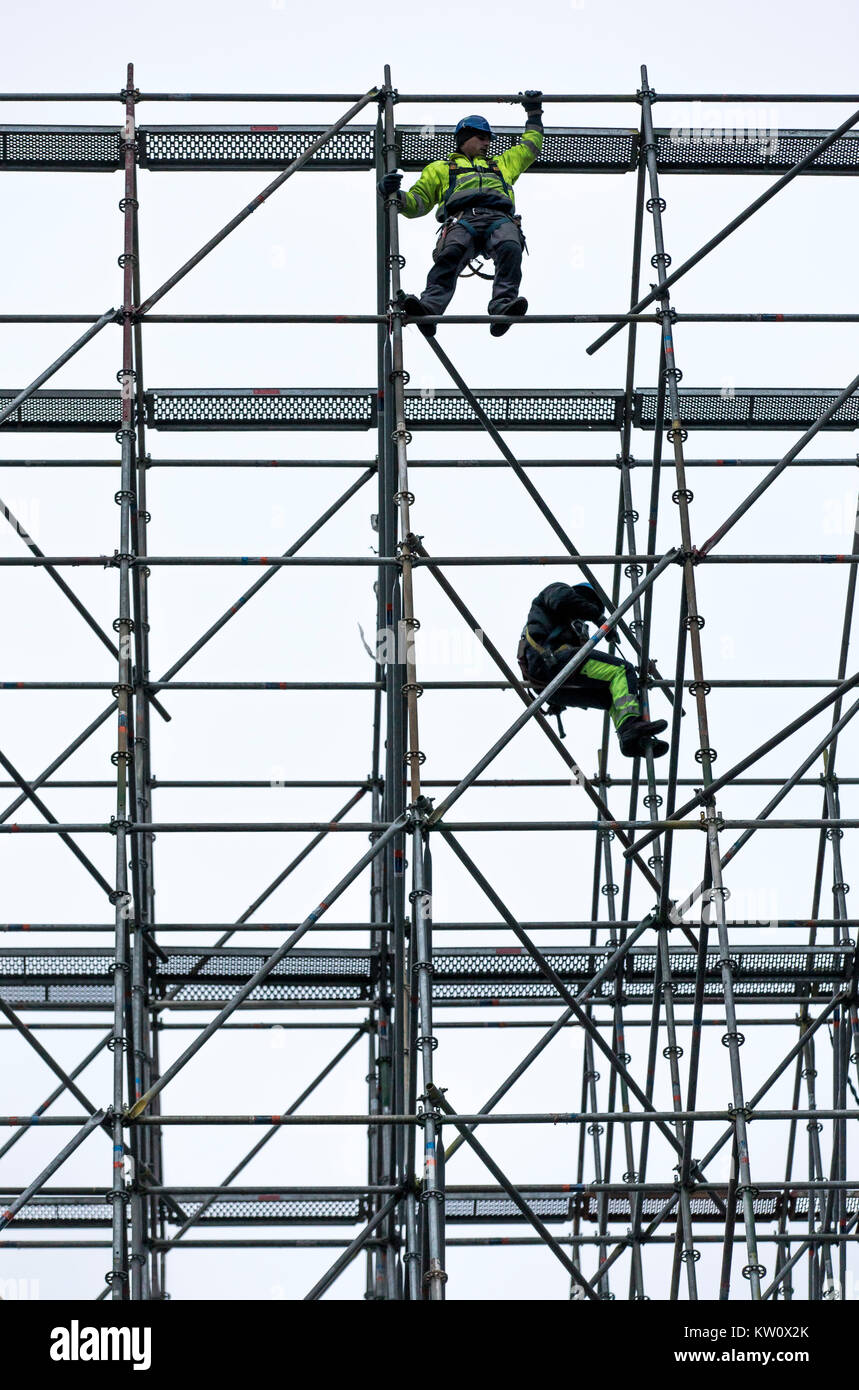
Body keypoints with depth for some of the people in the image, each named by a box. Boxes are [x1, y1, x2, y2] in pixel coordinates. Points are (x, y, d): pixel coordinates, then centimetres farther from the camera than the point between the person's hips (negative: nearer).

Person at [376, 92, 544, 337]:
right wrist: (395, 195, 7)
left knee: (510, 248, -36)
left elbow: (530, 146, 58)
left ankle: (503, 306, -55)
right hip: (461, 218, -2)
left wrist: (534, 113, 58)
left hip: (499, 218, 2)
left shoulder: (501, 164, 45)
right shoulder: (440, 168, 37)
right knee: (451, 253, -38)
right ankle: (429, 307, -58)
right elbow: (416, 203, 27)